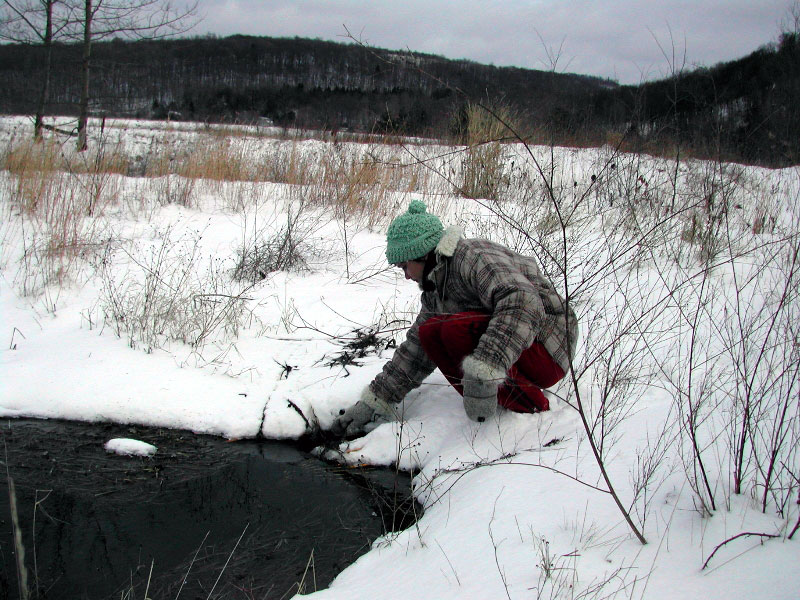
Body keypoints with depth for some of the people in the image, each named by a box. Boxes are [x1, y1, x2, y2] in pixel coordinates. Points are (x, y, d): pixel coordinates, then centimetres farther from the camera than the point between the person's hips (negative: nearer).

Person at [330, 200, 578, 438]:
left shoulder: (477, 257, -19)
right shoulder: (436, 287, 10)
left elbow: (523, 303, -38)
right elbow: (416, 349, 16)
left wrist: (483, 373, -45)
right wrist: (376, 400, 12)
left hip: (544, 352, -9)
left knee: (457, 329, -28)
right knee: (429, 332, -2)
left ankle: (530, 406, -15)